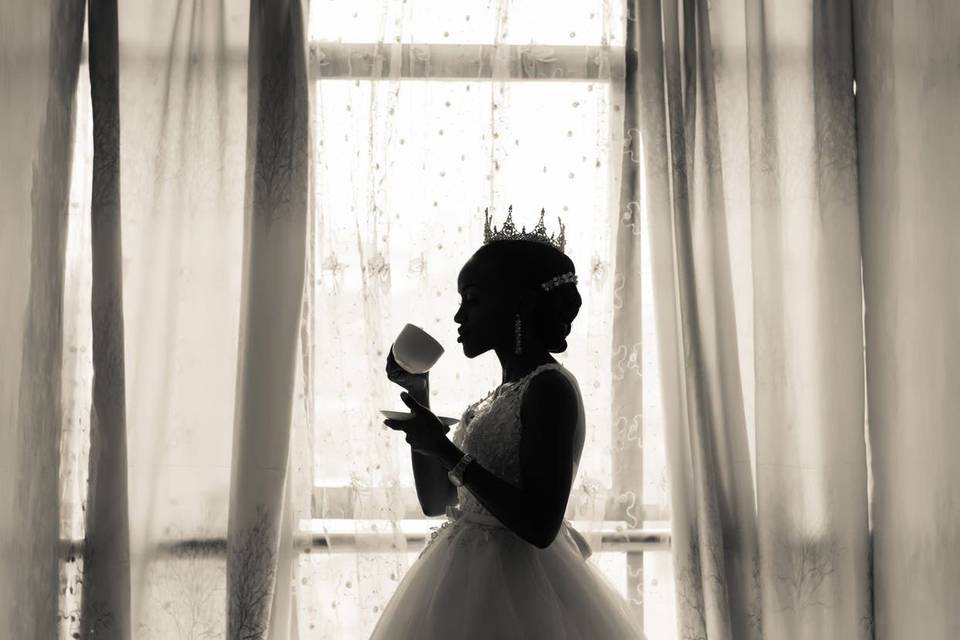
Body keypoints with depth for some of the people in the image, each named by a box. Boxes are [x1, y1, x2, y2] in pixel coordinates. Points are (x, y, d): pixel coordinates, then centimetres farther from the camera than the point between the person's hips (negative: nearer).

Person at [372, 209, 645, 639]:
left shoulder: (550, 387, -15)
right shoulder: (501, 398, 11)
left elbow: (540, 526, -22)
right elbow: (435, 501, 15)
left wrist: (446, 452, -19)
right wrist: (418, 397, 9)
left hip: (516, 596, -8)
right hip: (473, 585, 8)